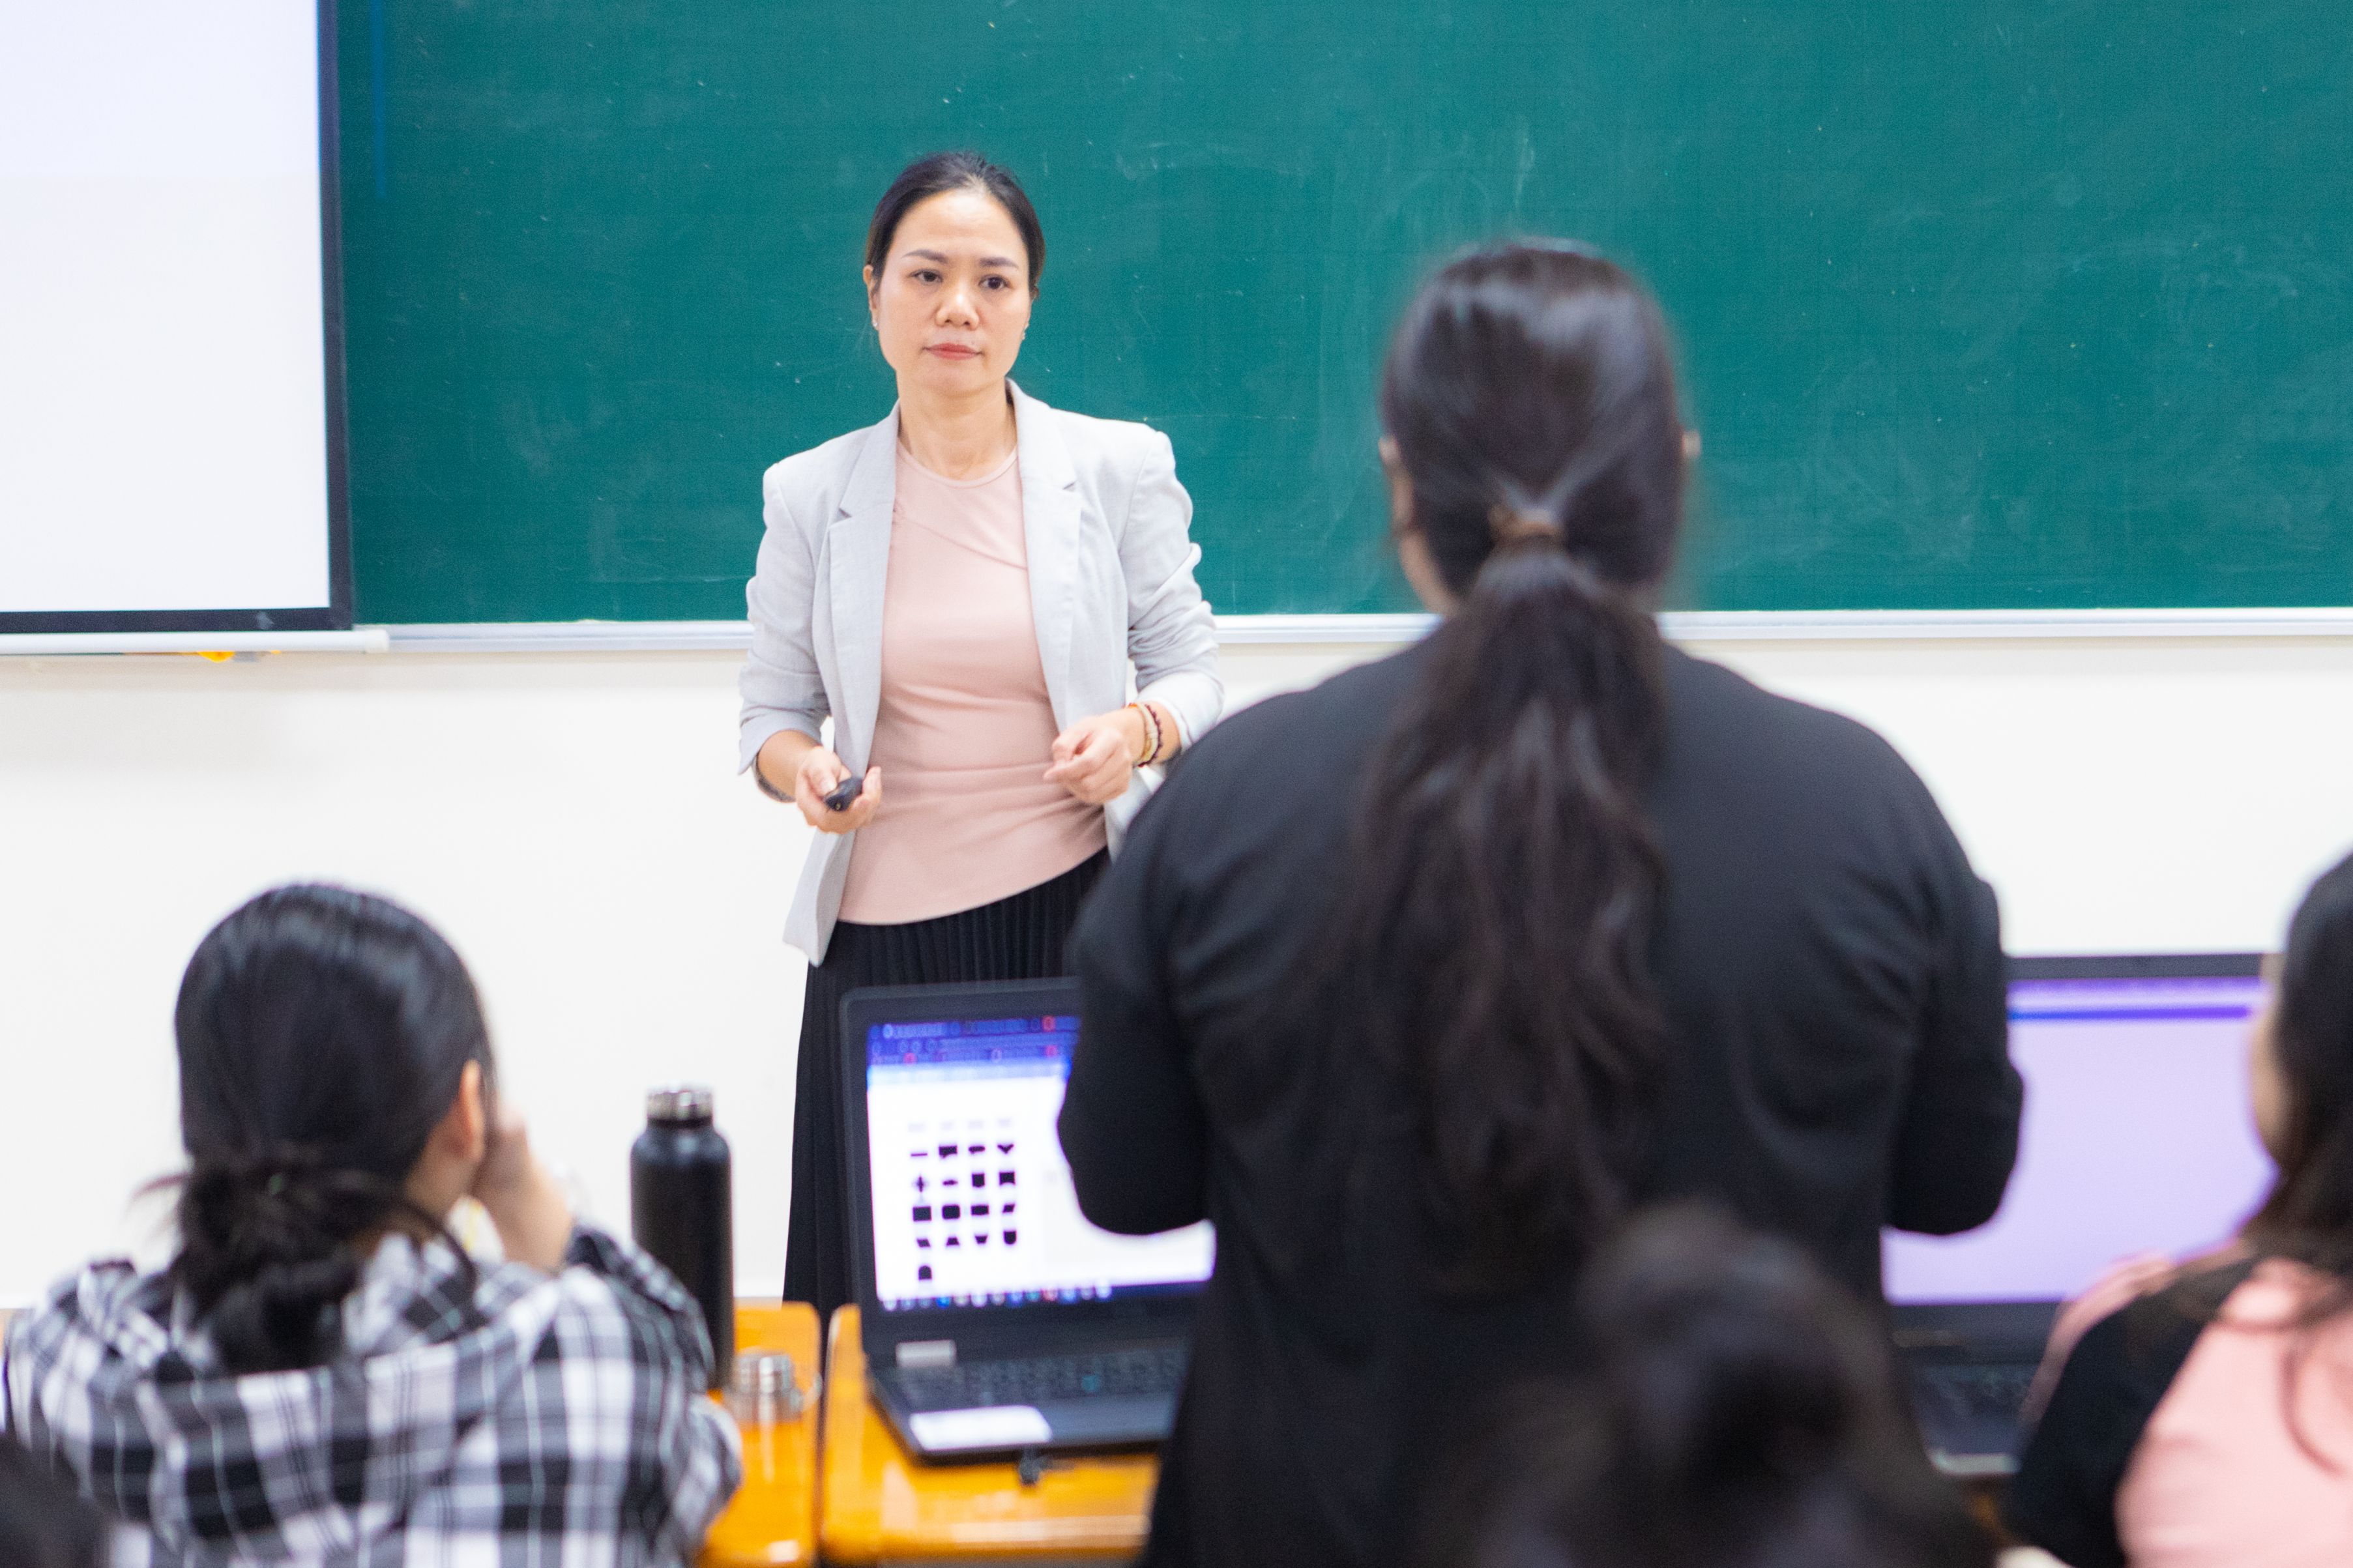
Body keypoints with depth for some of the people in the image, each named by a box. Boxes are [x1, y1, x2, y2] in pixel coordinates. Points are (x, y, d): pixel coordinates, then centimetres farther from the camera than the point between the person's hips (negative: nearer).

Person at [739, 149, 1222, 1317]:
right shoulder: (810, 495, 4)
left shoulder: (1119, 469, 2)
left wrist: (1142, 729, -13)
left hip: (1074, 914, -1)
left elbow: (1192, 671, 8)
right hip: (883, 933, 1)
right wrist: (802, 768, -11)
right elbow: (773, 712, 11)